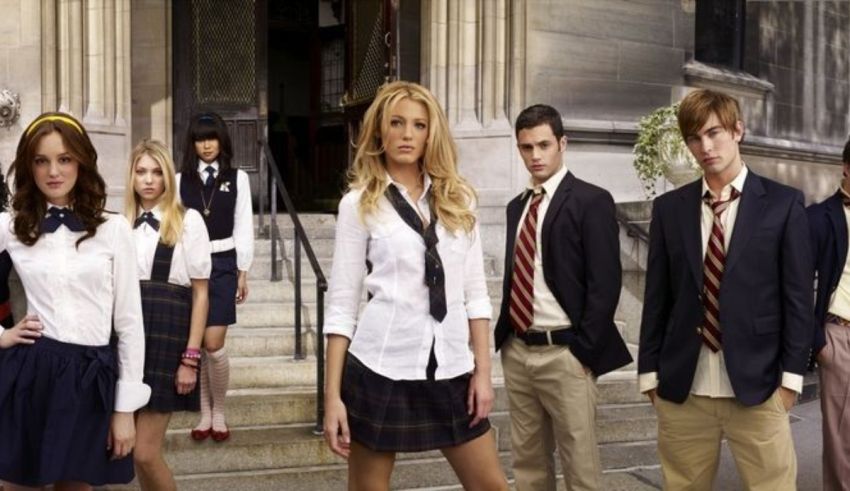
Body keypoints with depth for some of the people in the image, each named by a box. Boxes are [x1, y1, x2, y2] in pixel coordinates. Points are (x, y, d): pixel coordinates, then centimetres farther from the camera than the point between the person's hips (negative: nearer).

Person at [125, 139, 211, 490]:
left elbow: (200, 293, -3)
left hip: (167, 334, -5)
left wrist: (191, 358, -8)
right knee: (134, 452, 10)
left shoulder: (188, 221, -4)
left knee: (146, 453, -6)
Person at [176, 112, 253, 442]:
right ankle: (205, 414, 19)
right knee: (196, 345, 5)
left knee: (213, 344, -9)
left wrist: (242, 272, 2)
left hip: (222, 265, -1)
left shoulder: (237, 178, 4)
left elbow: (243, 228, 4)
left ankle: (219, 413, 11)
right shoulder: (181, 180, 5)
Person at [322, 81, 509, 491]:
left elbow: (475, 292, 9)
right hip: (381, 368, -3)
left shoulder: (459, 199, 7)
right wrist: (333, 394, -6)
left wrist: (482, 371, 2)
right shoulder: (359, 203, -1)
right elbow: (341, 304, -2)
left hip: (450, 369, 3)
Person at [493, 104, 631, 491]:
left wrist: (584, 350, -15)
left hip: (564, 353, -6)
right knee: (527, 460, 15)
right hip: (517, 351, 7)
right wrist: (503, 336, 9)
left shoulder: (591, 201, -7)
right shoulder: (517, 206, 13)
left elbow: (605, 284, -12)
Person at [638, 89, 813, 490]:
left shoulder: (783, 203, 0)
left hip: (757, 386, -2)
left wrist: (791, 375, -4)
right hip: (681, 388, 2)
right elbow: (657, 297, 7)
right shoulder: (669, 208, 7)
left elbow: (798, 295, 0)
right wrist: (650, 372, 5)